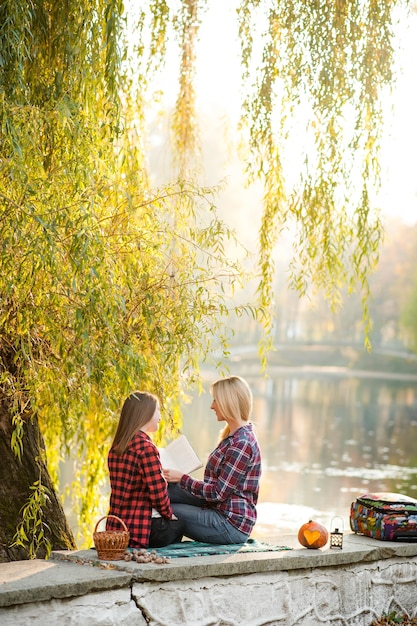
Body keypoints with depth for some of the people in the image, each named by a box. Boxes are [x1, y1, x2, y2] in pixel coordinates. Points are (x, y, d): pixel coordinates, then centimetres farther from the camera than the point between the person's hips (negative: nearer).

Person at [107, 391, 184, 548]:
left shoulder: (116, 448, 10)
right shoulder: (146, 447, -16)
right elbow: (158, 494, -16)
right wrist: (169, 515, 2)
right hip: (141, 528, -7)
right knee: (180, 524, 20)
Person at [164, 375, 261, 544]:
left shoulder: (241, 443, -21)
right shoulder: (233, 435, 12)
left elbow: (218, 493, -20)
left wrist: (182, 478, -13)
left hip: (231, 524, -10)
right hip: (220, 510, 10)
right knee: (165, 489, 2)